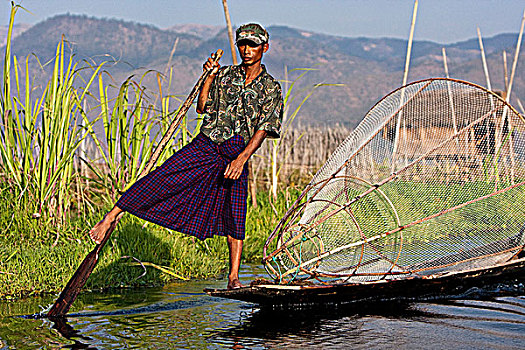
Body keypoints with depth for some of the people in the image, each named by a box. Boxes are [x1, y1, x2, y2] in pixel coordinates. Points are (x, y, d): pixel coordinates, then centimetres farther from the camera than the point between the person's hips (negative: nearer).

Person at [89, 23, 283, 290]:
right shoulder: (225, 75, 12)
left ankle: (233, 278, 7)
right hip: (203, 146, 1)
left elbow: (263, 129, -5)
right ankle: (110, 218, -9)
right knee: (160, 180, -13)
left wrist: (242, 158, -16)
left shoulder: (271, 88, 4)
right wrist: (210, 77, 1)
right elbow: (202, 108, 12)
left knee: (235, 218, -2)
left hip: (236, 154, -1)